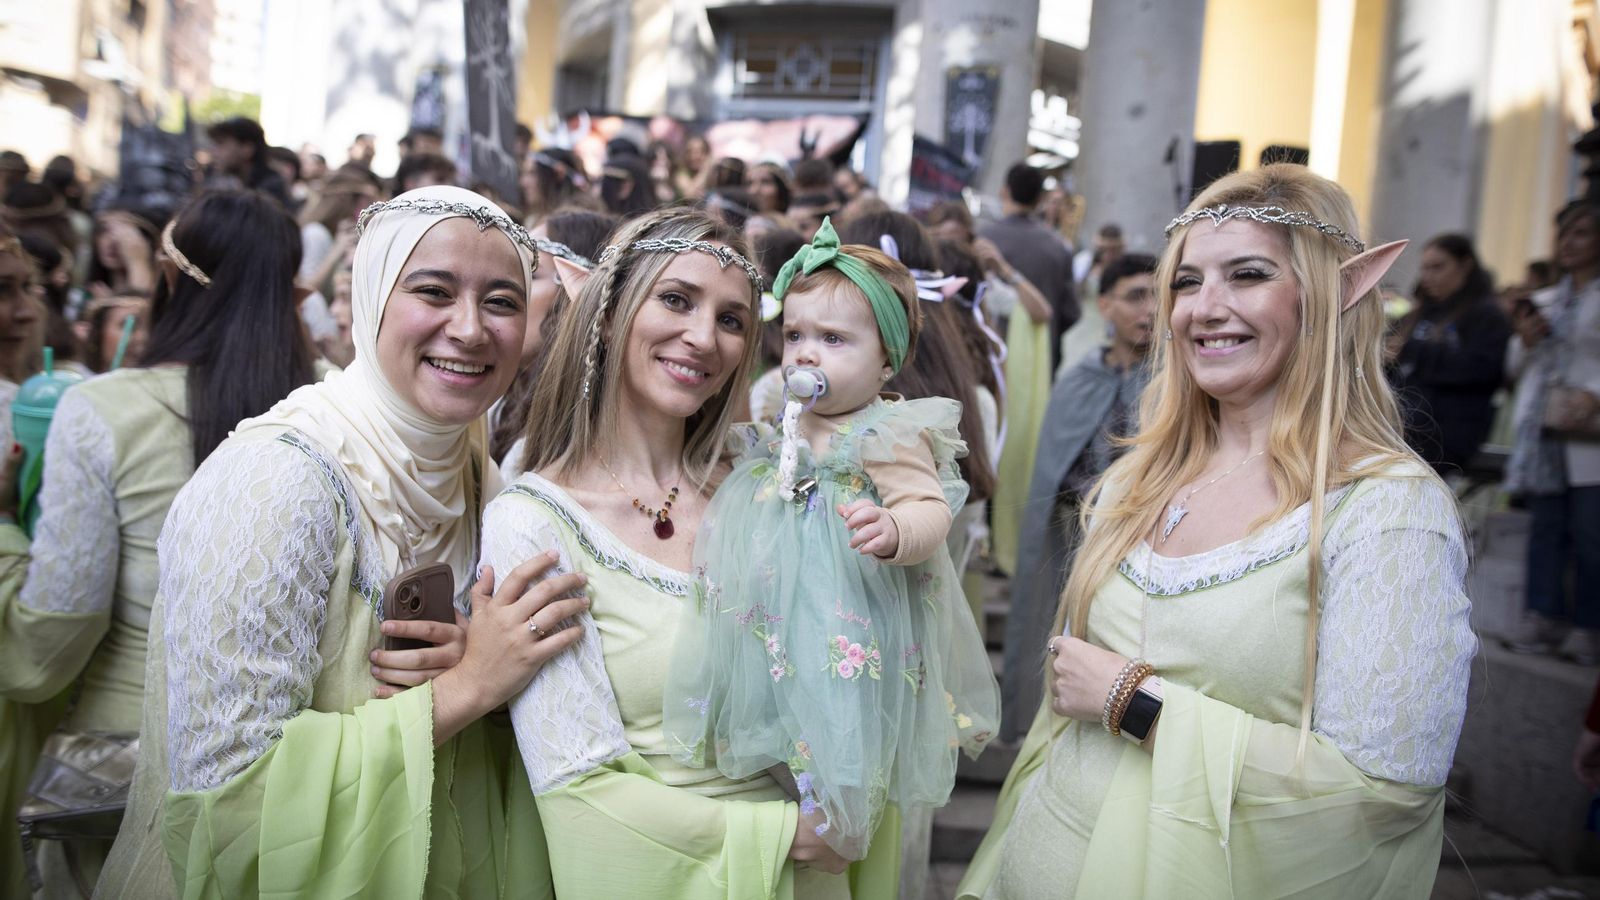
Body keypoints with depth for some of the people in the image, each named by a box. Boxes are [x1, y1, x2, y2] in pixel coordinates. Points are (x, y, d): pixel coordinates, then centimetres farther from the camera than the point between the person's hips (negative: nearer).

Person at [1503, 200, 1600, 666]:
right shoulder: (1541, 302, 19)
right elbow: (1515, 367, 23)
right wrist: (1524, 342, 3)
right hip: (1542, 431, 5)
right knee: (1545, 525, 5)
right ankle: (1545, 616, 9)